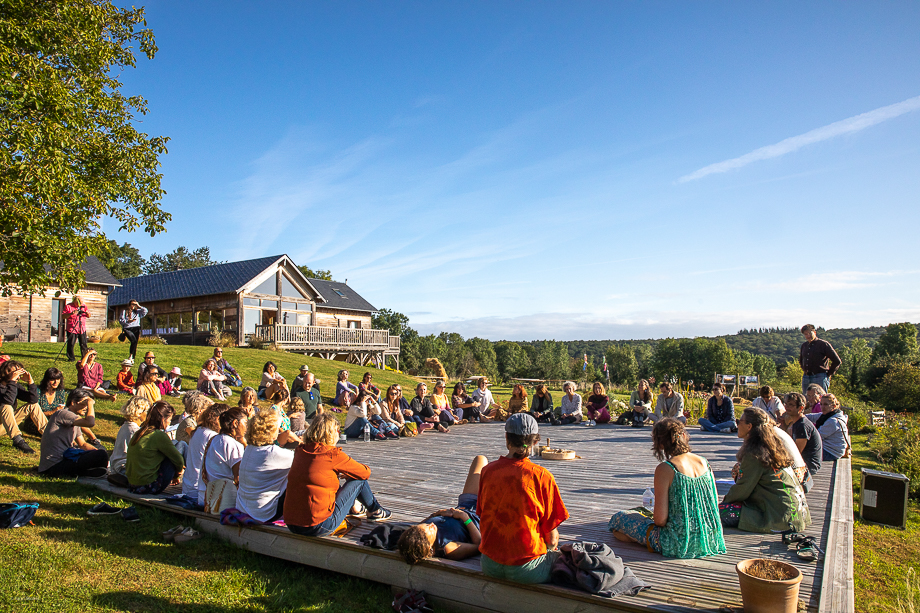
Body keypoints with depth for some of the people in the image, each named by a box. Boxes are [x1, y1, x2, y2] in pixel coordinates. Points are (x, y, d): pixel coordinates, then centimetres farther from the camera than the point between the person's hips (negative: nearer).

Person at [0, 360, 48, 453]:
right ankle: (18, 440, -41)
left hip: (8, 422, 7)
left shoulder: (16, 386, 1)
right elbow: (8, 401, -39)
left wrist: (30, 382, -14)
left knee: (33, 405, -4)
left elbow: (33, 399, -6)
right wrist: (12, 381, -38)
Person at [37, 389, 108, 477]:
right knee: (102, 455, -24)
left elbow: (82, 444, 19)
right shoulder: (62, 413, -13)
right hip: (55, 466, -11)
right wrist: (90, 403, -13)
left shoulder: (75, 420, 19)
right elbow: (90, 423, -29)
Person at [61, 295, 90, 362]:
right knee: (71, 344, -2)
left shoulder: (84, 306, 10)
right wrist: (72, 313, -22)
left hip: (82, 329, 3)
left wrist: (87, 313, -8)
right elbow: (63, 316, -8)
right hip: (72, 329, -3)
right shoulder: (68, 307, -1)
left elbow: (89, 316, 15)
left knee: (83, 344, 3)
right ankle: (71, 358, 8)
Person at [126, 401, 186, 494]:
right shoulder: (159, 435, -16)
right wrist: (179, 470, 10)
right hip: (150, 487, -8)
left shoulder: (138, 433, 8)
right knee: (181, 445, 0)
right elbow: (178, 460, -10)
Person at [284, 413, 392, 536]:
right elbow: (365, 473, 2)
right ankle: (375, 511, 30)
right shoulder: (333, 454, -11)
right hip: (319, 527, -7)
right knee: (359, 479, 7)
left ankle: (354, 506, 51)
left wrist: (338, 473, 25)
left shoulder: (299, 451, 6)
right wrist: (348, 473, 22)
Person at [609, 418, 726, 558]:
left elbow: (660, 519, -18)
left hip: (679, 545, -7)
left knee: (619, 517, 8)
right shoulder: (704, 463, -2)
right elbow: (715, 503, 8)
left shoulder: (665, 469, -19)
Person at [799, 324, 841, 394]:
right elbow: (801, 360, 32)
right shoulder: (804, 345, 14)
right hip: (806, 378, 6)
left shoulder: (824, 344, -4)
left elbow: (837, 361, -4)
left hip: (820, 378, -6)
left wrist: (829, 374, -2)